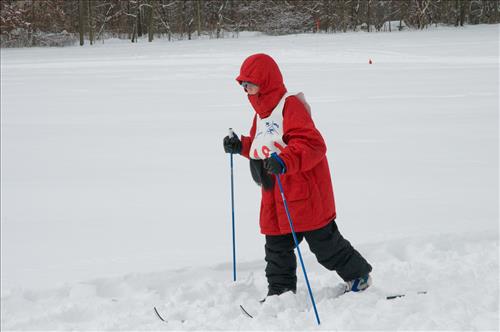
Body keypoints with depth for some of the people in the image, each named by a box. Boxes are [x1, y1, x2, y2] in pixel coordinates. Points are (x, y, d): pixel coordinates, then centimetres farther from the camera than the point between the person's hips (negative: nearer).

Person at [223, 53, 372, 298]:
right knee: (276, 246, 9)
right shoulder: (262, 112, 14)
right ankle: (280, 292, 18)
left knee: (324, 243, 3)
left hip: (304, 194, -9)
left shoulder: (290, 106, -17)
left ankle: (359, 276, 23)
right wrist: (241, 146, 11)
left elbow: (313, 144, -26)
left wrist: (285, 161, -39)